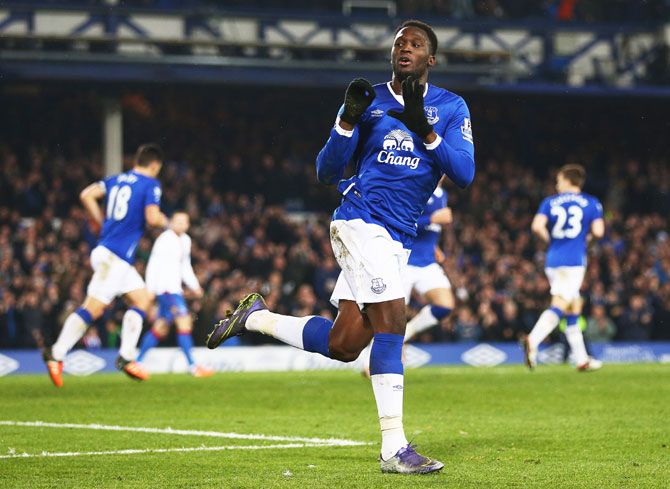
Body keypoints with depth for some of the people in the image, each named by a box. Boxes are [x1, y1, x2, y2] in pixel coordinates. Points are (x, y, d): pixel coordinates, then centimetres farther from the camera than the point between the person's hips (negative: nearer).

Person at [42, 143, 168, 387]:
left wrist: (102, 221, 13)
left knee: (143, 299, 14)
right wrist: (164, 221, 5)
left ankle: (126, 357, 9)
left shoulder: (115, 180, 14)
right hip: (115, 257, -9)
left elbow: (87, 195, 3)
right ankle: (56, 354, -11)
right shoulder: (150, 185, -5)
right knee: (94, 308, -10)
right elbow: (152, 217, -17)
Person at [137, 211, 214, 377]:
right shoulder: (165, 239, -11)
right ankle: (192, 366, -17)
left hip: (175, 287, 10)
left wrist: (194, 285, 15)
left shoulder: (185, 240, 16)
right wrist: (150, 289, -15)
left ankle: (137, 361, 20)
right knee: (184, 321, -16)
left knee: (161, 328, 12)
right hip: (165, 287, -10)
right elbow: (153, 265, -12)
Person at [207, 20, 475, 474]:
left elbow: (464, 175, -5)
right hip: (360, 219, -4)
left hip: (398, 239, 4)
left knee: (343, 345, 1)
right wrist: (348, 120, -11)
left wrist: (425, 131, -18)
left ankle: (257, 317, 25)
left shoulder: (451, 108, 8)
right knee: (390, 321, -19)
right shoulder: (370, 100, 5)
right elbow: (327, 173, 4)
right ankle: (394, 448, -16)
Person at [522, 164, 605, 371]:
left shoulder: (549, 202, 9)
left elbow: (537, 226, -6)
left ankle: (582, 359, 16)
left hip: (552, 260, 4)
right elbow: (598, 231, -6)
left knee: (574, 307, 14)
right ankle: (533, 340, -37)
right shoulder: (592, 203, 4)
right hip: (574, 261, -4)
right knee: (559, 305, -13)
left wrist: (549, 238, 12)